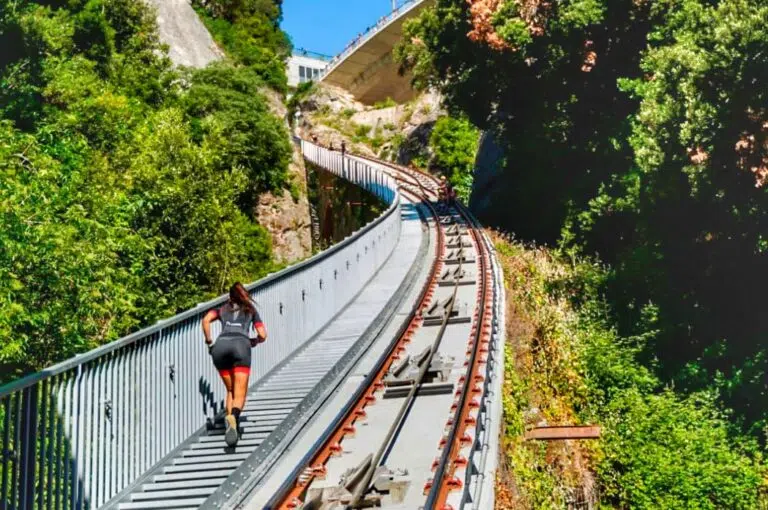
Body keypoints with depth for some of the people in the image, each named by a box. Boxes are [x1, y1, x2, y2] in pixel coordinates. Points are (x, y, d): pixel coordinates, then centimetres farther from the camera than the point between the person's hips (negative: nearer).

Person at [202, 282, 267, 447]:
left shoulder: (223, 309, 30)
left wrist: (209, 342, 16)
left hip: (221, 345, 2)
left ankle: (231, 422, -5)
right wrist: (253, 341, 41)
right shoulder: (251, 310, 30)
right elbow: (263, 336, 21)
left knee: (230, 391, 16)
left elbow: (206, 320, 10)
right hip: (240, 344, -2)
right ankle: (233, 416, -42)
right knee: (240, 393, -11)